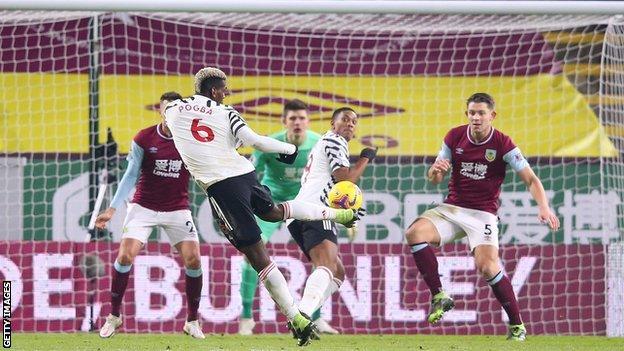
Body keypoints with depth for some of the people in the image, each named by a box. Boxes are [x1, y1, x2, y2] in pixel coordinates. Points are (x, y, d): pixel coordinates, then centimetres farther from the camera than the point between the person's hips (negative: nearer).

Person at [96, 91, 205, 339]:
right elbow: (131, 176, -4)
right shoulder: (144, 139, -7)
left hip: (177, 210, 1)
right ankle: (114, 316, 4)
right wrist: (112, 209, -9)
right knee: (125, 256, -13)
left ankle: (192, 321, 6)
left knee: (193, 260, -11)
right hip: (144, 206, -1)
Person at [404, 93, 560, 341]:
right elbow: (434, 179, 8)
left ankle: (517, 325, -9)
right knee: (415, 233, -22)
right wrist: (436, 170, -17)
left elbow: (530, 179, -11)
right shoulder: (455, 137, 1)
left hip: (483, 214, -4)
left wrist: (543, 207, -28)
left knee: (487, 266, -24)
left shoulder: (502, 144, -9)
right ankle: (439, 296, -12)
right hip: (451, 208, 4)